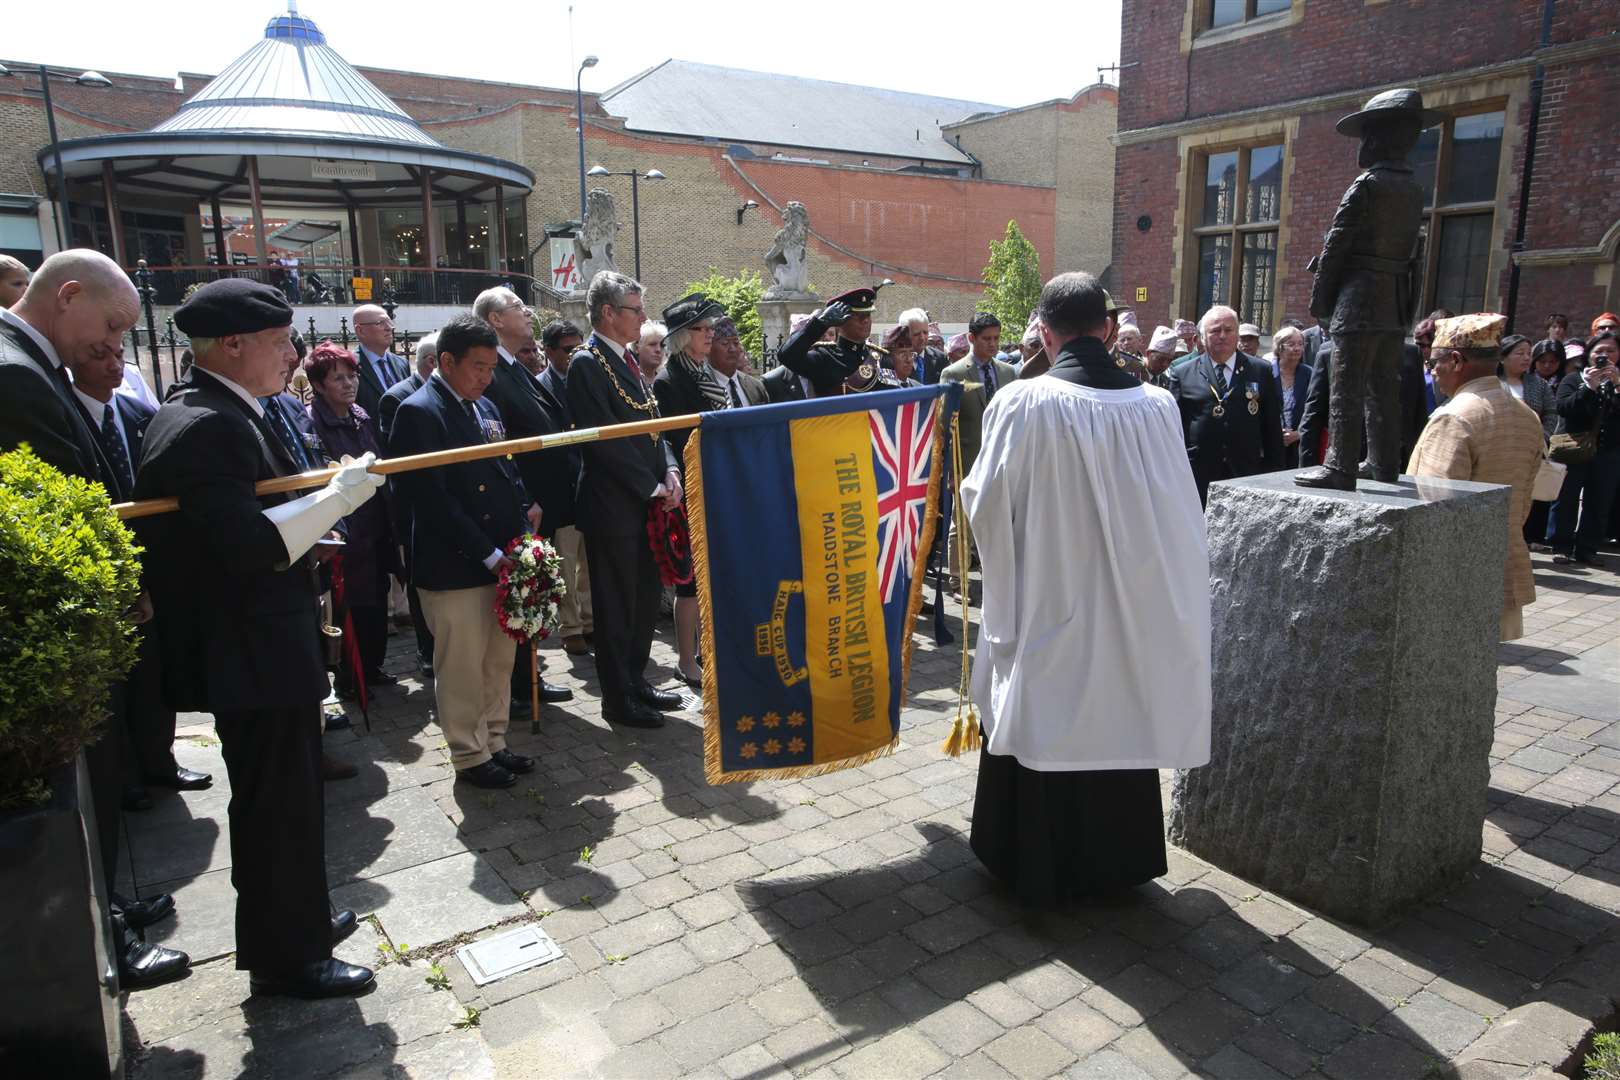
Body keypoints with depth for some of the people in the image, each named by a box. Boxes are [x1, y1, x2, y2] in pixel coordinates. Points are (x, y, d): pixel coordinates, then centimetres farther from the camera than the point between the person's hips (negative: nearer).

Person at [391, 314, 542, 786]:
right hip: (453, 568, -7)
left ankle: (494, 742, 31)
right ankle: (470, 756, 21)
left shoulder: (484, 407, 12)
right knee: (462, 668, 5)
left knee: (500, 660, 16)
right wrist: (488, 554, -18)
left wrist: (523, 530, 2)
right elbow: (430, 498, -18)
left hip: (500, 559, 8)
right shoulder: (418, 412, -13)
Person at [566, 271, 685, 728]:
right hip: (614, 505, -9)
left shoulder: (628, 357, 13)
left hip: (646, 501, 9)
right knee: (616, 604, 3)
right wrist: (651, 487, -14)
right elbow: (605, 439, -19)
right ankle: (618, 699, 16)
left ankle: (635, 681, 32)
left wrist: (669, 471, 0)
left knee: (646, 596, 17)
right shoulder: (587, 364, -14)